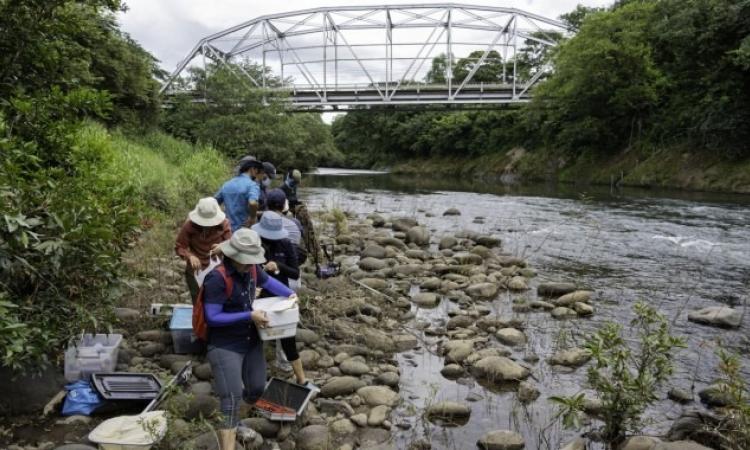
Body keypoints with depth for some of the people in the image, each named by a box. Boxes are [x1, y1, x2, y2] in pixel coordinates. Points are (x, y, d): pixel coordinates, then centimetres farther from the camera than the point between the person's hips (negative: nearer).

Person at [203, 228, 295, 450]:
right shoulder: (217, 278, -26)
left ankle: (241, 417, 49)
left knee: (257, 388, 16)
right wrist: (249, 316, -25)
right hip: (225, 346, -7)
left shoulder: (251, 268, -5)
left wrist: (289, 293, 4)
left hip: (251, 340, 7)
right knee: (232, 399, -13)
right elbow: (212, 317, -24)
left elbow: (267, 281, 18)